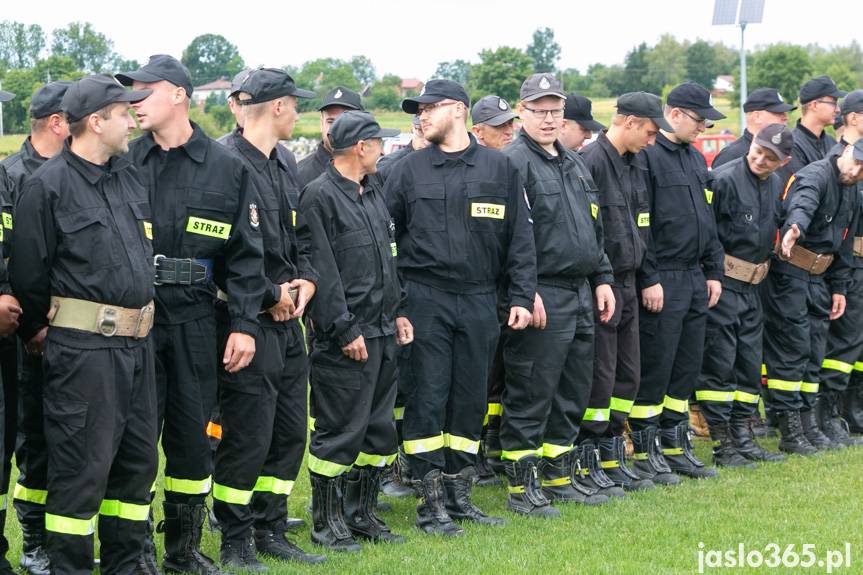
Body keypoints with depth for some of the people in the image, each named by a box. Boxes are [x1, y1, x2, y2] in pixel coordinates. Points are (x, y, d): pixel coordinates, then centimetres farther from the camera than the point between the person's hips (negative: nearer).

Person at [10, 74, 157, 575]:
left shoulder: (132, 179, 14)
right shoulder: (48, 185, -8)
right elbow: (29, 272, -5)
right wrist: (37, 331, 3)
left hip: (137, 344, 8)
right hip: (83, 346, -8)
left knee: (138, 458, 13)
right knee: (82, 464, -5)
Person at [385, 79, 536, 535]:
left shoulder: (498, 168, 7)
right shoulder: (409, 170, 4)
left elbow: (519, 239, 8)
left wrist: (521, 296, 1)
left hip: (479, 302, 2)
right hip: (425, 300, -2)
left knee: (470, 399, 7)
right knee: (427, 398, -3)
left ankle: (459, 495, 19)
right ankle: (431, 504, 3)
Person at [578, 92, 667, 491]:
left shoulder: (636, 165, 15)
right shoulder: (591, 161, -15)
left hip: (627, 283, 9)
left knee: (627, 376, 12)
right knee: (599, 376, -5)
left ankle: (612, 457, 21)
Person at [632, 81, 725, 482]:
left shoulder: (696, 159, 16)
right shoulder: (647, 156, -12)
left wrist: (714, 271, 15)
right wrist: (649, 279, -19)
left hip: (695, 278, 9)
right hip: (662, 281, -8)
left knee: (687, 366, 12)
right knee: (655, 368, -3)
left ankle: (676, 447, 21)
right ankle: (644, 453, 5)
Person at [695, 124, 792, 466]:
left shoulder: (775, 185, 10)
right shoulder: (725, 179, -14)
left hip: (752, 285, 8)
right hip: (722, 283, -8)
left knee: (749, 364, 11)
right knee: (719, 363, -5)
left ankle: (742, 437, 19)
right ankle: (722, 445, -1)